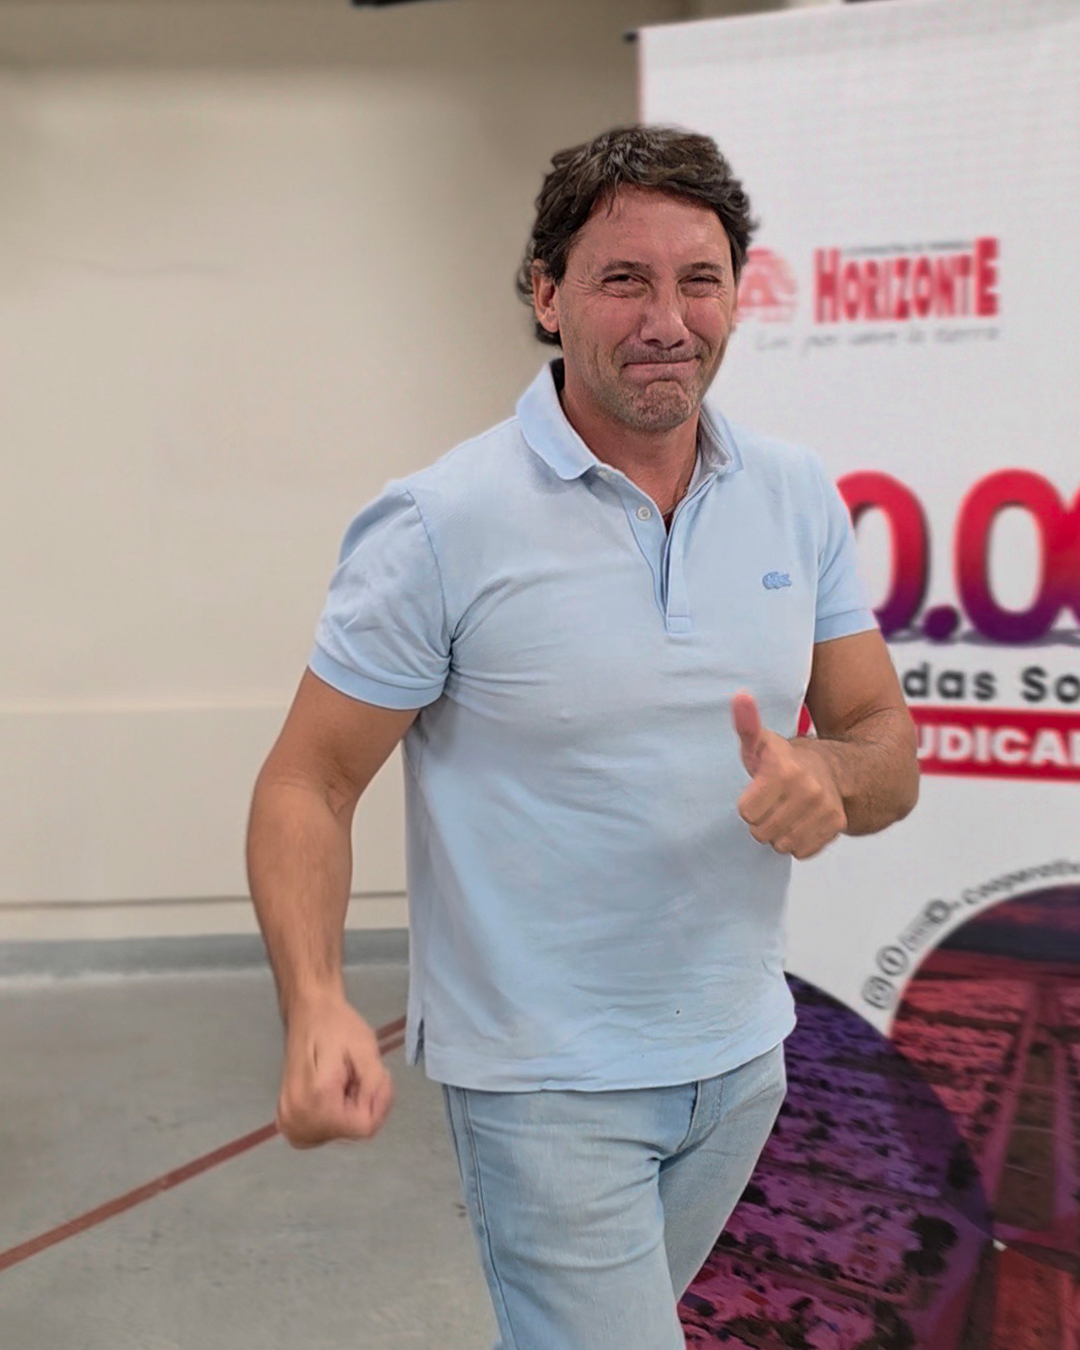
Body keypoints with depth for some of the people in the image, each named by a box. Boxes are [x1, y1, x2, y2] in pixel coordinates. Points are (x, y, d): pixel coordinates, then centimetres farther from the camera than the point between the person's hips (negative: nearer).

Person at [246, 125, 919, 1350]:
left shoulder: (800, 497, -2)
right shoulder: (441, 524, -17)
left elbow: (887, 744, 3)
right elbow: (305, 784, -14)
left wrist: (829, 775, -21)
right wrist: (316, 1008, -30)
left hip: (742, 1061, 6)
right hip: (544, 1082, -5)